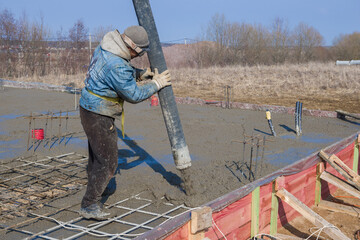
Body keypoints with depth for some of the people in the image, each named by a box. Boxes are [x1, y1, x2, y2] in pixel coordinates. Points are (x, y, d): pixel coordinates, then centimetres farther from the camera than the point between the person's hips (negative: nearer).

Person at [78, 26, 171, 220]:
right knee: (107, 161, -3)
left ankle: (96, 187, 47)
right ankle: (89, 205, 4)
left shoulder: (106, 45, 1)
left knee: (97, 153, 27)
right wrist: (156, 84, -6)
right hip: (98, 116, -10)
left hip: (89, 107, 10)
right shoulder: (117, 66, -30)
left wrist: (139, 74, 6)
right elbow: (134, 95, -17)